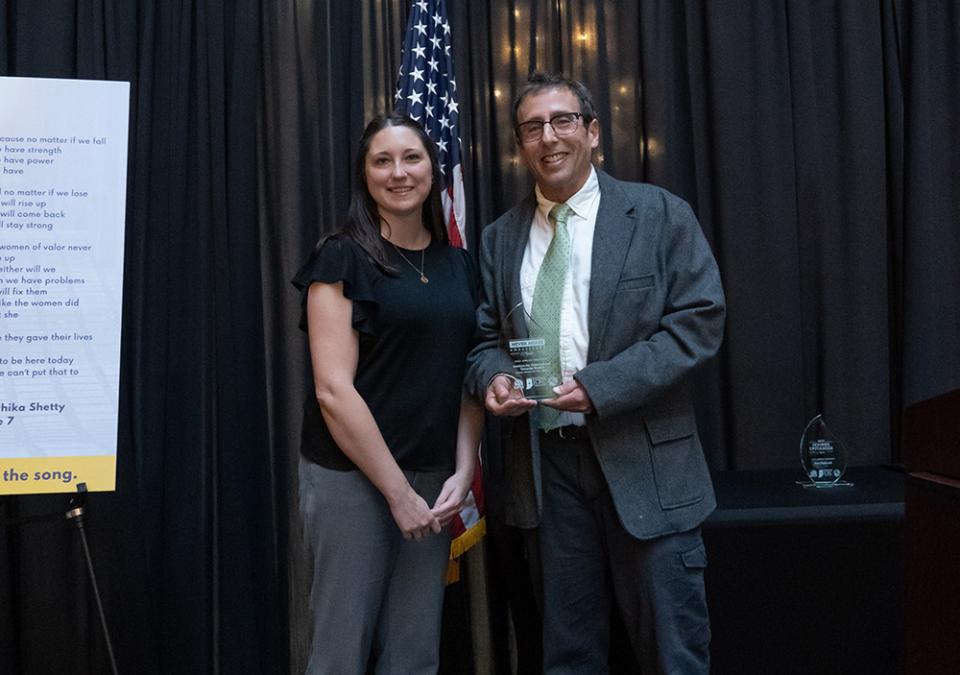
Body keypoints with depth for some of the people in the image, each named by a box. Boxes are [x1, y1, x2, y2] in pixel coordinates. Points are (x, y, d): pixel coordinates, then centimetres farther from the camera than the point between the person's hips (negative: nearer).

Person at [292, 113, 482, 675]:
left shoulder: (459, 265, 10)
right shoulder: (342, 258, -7)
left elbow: (467, 380, 11)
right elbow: (333, 390, -14)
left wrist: (463, 474, -2)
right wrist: (397, 490, -14)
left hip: (432, 480, 5)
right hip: (352, 477, -5)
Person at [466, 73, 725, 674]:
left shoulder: (659, 214, 0)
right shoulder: (500, 238, 11)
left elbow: (700, 318, -8)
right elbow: (487, 336, 15)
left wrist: (601, 385, -18)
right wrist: (494, 376, -10)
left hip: (642, 460, -3)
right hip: (546, 463, 4)